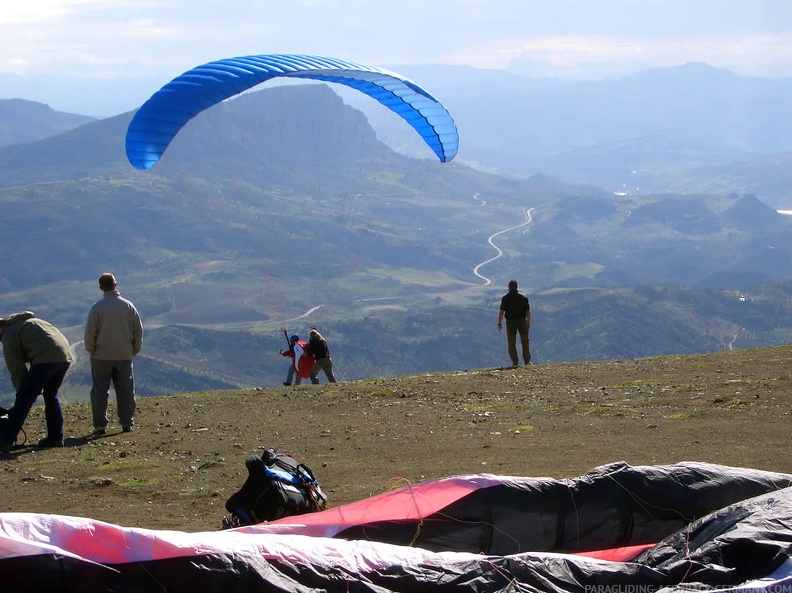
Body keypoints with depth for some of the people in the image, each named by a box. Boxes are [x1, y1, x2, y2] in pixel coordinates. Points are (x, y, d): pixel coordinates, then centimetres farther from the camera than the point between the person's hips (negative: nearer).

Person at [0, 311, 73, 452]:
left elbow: (17, 369, 4)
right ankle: (56, 438, 25)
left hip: (46, 358, -8)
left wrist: (21, 391, 13)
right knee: (51, 395, 24)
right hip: (66, 355, 8)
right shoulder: (29, 322, 33)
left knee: (24, 400, -5)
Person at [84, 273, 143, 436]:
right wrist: (134, 351, 15)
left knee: (100, 391, 2)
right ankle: (127, 423, 13)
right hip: (124, 356, 2)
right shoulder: (128, 306, -1)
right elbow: (138, 331, 4)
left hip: (101, 357, -2)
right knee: (125, 390, 10)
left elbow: (89, 333, -9)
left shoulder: (97, 308, -9)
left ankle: (100, 425, 0)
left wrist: (91, 351, 6)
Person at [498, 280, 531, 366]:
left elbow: (501, 312, -10)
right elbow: (528, 312, 2)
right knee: (525, 341, 11)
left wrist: (499, 323, -3)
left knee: (512, 343, 6)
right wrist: (528, 323, 10)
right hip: (522, 321, 2)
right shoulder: (524, 297, 2)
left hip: (510, 322, -2)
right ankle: (527, 361, 11)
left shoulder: (506, 298, -5)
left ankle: (515, 362, 5)